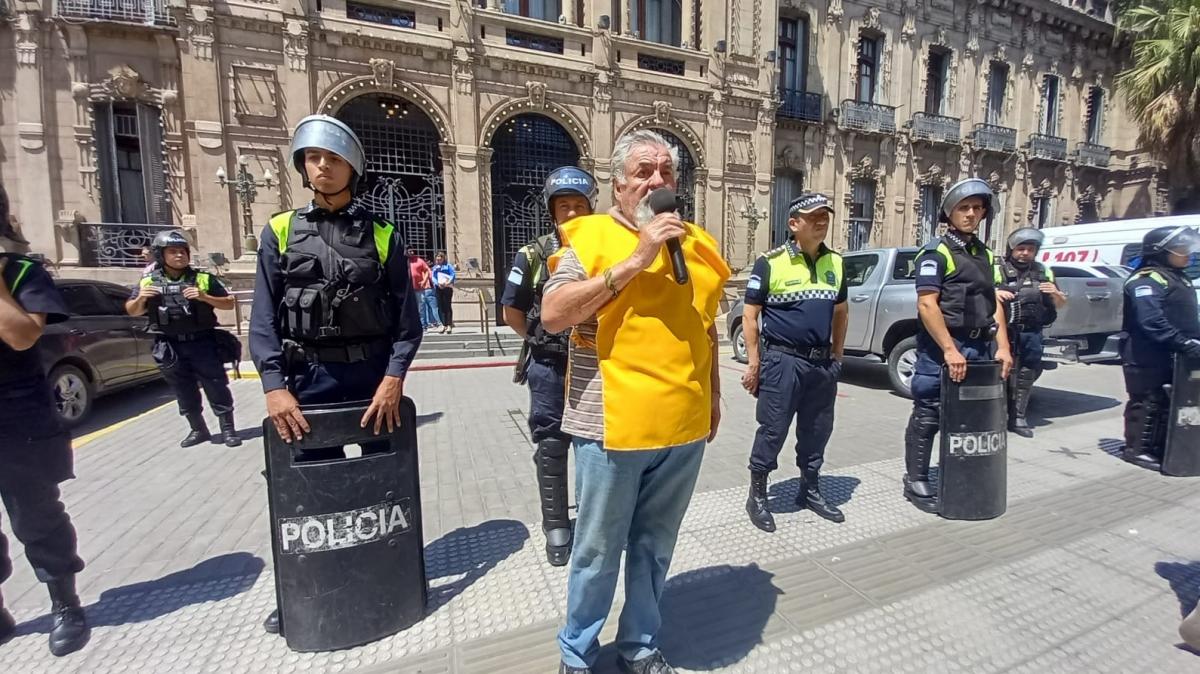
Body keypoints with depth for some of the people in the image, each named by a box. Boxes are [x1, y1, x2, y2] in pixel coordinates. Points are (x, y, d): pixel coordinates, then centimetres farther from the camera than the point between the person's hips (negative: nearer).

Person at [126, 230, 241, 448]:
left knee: (216, 388, -1)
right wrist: (140, 298, -6)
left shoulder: (203, 278, 1)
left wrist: (204, 297, -14)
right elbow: (132, 311, 15)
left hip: (202, 343, -2)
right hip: (169, 347, 2)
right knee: (185, 393, 12)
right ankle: (198, 430, 25)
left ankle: (228, 429, 8)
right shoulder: (148, 281, 5)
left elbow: (229, 303, 2)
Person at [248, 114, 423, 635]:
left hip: (373, 378, -1)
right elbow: (264, 319, -1)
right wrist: (274, 385, -11)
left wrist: (394, 378, -15)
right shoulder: (279, 232, 5)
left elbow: (407, 318, -4)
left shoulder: (382, 235, 1)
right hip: (309, 379, 1)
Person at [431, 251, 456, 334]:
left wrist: (448, 282, -18)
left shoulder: (448, 266, 8)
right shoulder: (434, 268, 19)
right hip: (438, 288, 4)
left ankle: (449, 325, -5)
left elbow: (453, 275, -3)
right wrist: (438, 283, -11)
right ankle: (444, 325, 6)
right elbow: (433, 277, 9)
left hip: (447, 287, -4)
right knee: (440, 307, 0)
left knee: (448, 306, -7)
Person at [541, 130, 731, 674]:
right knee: (597, 552, 11)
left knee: (654, 547, 19)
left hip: (684, 427, 5)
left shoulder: (696, 243, 13)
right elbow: (553, 316, -17)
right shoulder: (591, 235, -4)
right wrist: (634, 261, -20)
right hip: (613, 424, -4)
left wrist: (713, 397, 19)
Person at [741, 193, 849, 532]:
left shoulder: (836, 263, 10)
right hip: (782, 361, -5)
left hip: (822, 363, 6)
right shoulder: (770, 262, -8)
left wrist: (836, 357, 14)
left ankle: (810, 490, 33)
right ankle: (757, 496, 15)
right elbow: (750, 315, -7)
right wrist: (754, 364, -10)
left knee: (817, 430, 15)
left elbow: (841, 312, 18)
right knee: (772, 430, 0)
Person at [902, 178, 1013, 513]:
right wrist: (949, 350, -21)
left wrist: (1002, 346, 6)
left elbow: (994, 303, 16)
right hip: (941, 349, -8)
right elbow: (927, 304, -17)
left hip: (979, 347, 8)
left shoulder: (985, 254, 18)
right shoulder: (936, 252, -7)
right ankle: (916, 482, 8)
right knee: (927, 417, -2)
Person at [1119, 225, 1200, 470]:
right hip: (1147, 357, -10)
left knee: (1167, 402, 15)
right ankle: (1137, 449, 5)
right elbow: (1152, 321, -25)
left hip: (1169, 356, 10)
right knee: (1148, 402, -4)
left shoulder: (1177, 278, 18)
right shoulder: (1146, 280, -15)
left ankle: (1158, 447, 25)